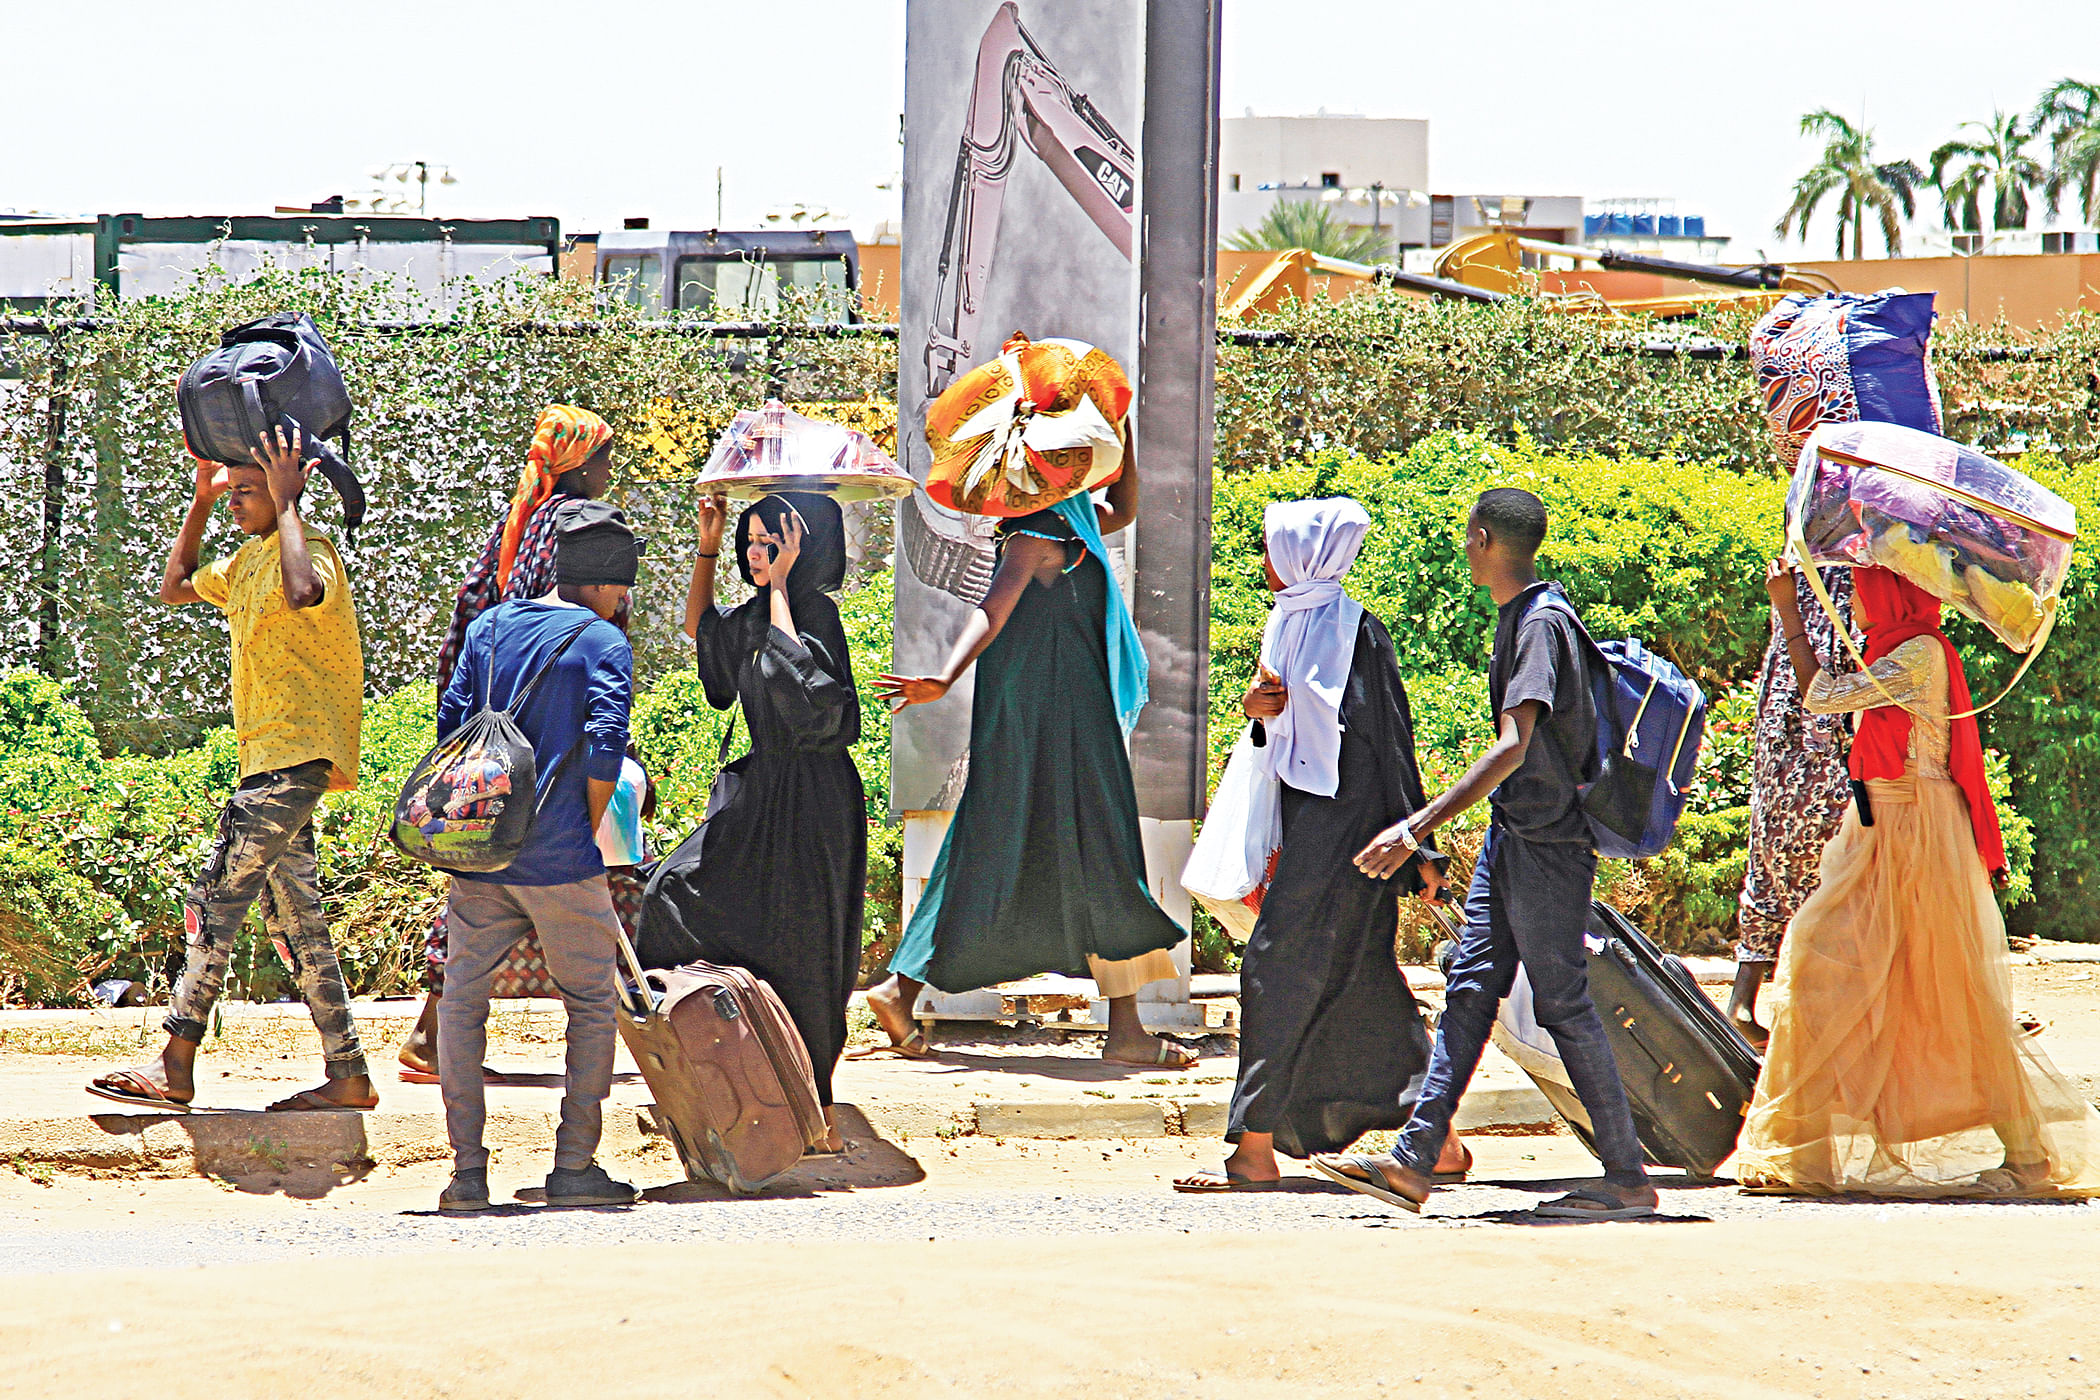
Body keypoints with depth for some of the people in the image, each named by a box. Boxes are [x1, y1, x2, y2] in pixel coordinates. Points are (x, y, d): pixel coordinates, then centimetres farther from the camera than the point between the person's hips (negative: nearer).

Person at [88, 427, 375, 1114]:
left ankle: (176, 1067, -12)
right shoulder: (246, 561, 18)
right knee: (293, 915, 7)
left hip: (297, 754, -10)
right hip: (270, 759, 10)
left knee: (218, 895, -13)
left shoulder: (309, 550, -11)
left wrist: (284, 503, -24)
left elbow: (302, 592, -36)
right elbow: (175, 587, 31)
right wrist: (201, 500, 20)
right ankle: (348, 1075, 6)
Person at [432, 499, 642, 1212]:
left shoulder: (488, 627, 11)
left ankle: (468, 1167, 3)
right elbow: (606, 747, -13)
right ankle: (574, 1166, 4)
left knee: (462, 1001, 11)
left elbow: (451, 722, 8)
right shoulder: (603, 641, -4)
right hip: (560, 858, -4)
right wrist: (589, 831, 0)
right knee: (592, 1004, 9)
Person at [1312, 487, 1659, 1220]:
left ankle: (1628, 1179, 0)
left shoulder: (1543, 622, -18)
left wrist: (1419, 827, -31)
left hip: (1549, 844, -9)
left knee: (1563, 1002, -5)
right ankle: (1414, 1162, 5)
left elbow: (1513, 748, -27)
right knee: (1470, 987, 6)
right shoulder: (1517, 616, 13)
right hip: (1511, 836, 10)